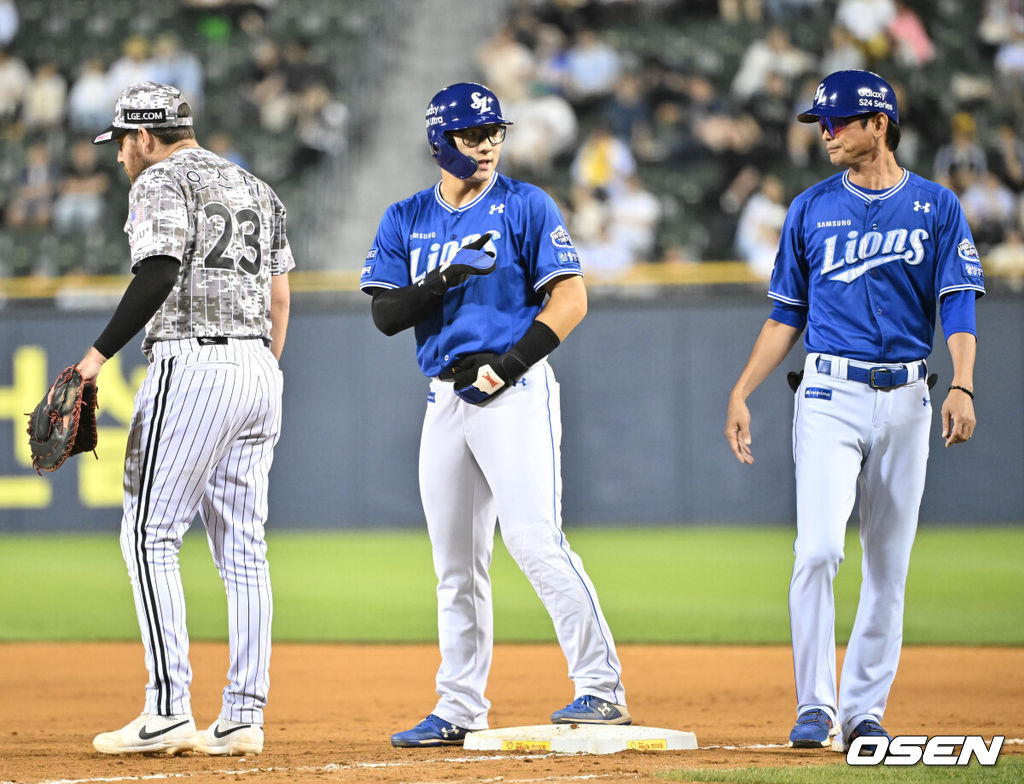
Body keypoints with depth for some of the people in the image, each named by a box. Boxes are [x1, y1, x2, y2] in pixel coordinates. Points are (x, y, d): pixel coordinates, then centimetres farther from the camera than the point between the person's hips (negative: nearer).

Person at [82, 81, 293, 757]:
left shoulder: (161, 181, -3)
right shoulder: (257, 189, 21)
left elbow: (159, 275, -18)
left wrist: (100, 353, -17)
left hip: (192, 366, -8)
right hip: (258, 369, 8)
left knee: (151, 535, -6)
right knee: (243, 547, 7)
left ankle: (169, 708, -14)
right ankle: (244, 717, 4)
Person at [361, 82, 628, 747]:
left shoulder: (526, 207, -1)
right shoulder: (406, 220, 12)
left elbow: (571, 298, -7)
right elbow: (386, 314, 3)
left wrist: (511, 363, -16)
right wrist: (441, 280, -14)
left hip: (516, 392, -5)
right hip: (446, 399, 5)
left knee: (536, 541, -18)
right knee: (456, 564, 9)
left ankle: (603, 687, -18)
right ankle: (460, 710, 16)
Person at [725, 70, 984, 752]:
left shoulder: (937, 208, 4)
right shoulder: (812, 209, 8)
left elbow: (959, 306, -2)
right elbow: (787, 315, 12)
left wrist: (962, 386, -17)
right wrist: (741, 394, 4)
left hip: (905, 399, 0)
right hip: (829, 395, 0)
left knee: (889, 566, 4)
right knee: (818, 550, -15)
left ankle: (864, 711, 12)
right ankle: (816, 709, -10)